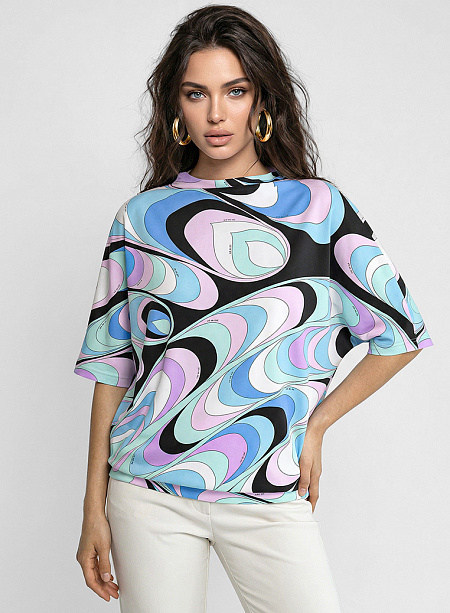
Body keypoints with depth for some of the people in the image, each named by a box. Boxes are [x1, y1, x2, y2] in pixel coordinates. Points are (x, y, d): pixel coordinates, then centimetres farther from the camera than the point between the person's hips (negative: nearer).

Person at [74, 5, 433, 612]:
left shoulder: (318, 207, 1)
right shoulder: (141, 218, 4)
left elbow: (402, 334, 6)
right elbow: (112, 363, 4)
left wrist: (315, 423, 4)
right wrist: (94, 507, 3)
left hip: (268, 494, 0)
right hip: (147, 491, 1)